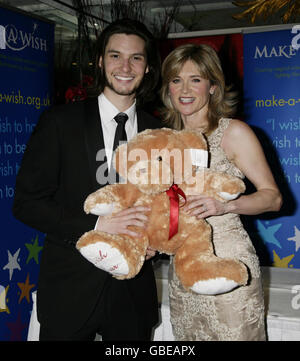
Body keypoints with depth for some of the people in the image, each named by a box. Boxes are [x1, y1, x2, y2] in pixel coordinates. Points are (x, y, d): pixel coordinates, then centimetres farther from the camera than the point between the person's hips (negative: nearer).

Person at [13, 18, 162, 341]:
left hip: (133, 290, 3)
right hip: (70, 289, -2)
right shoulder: (60, 121, -6)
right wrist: (96, 225, -20)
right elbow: (26, 203, -9)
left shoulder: (158, 132, 3)